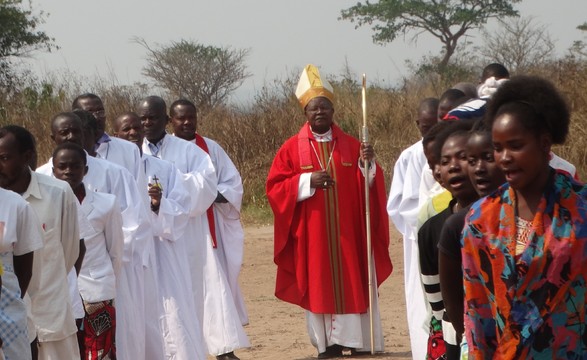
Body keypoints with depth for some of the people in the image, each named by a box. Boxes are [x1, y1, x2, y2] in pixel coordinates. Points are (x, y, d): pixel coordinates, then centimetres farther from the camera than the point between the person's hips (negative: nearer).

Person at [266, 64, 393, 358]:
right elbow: (274, 188, -3)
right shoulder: (292, 149, 1)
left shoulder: (351, 145, 6)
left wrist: (368, 164, -16)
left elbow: (367, 186, 4)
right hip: (312, 233, -1)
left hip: (347, 231, 1)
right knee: (318, 284, 0)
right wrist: (307, 182, -15)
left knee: (352, 281, 2)